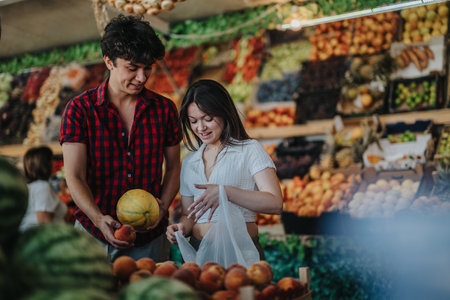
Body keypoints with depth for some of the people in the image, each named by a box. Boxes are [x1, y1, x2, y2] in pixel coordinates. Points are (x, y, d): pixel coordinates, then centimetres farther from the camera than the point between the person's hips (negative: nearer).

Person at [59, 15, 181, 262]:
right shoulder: (80, 109, -5)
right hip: (93, 234, -1)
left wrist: (162, 207, -8)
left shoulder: (164, 109, 2)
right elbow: (75, 177, -9)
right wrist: (99, 219, -24)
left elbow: (173, 168, 9)